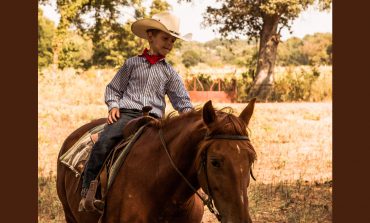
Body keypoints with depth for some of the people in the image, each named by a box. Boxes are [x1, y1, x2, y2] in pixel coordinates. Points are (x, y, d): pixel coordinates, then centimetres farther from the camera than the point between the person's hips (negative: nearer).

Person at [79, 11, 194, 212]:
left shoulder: (169, 72, 17)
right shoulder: (133, 63, 14)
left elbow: (181, 100, 16)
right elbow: (113, 88, 18)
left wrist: (188, 114, -3)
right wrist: (113, 105, -1)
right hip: (126, 113, -2)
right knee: (104, 143, -28)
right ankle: (87, 191, -22)